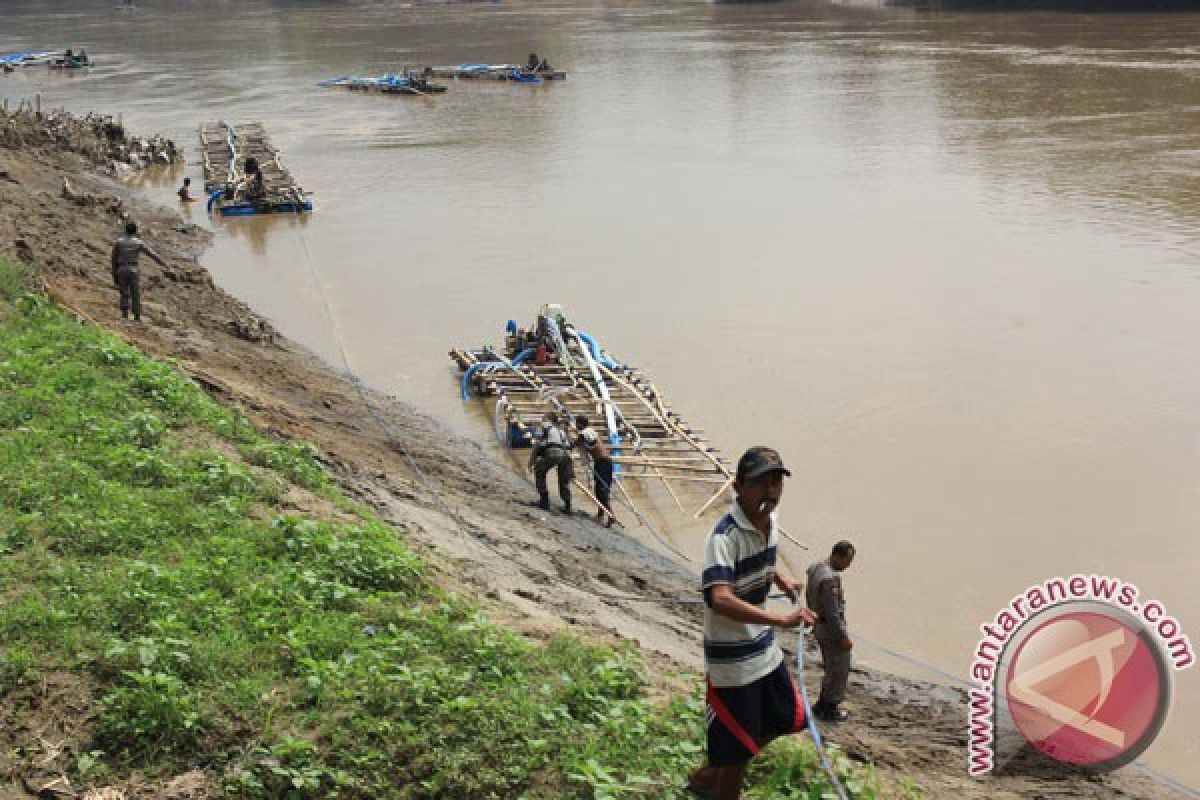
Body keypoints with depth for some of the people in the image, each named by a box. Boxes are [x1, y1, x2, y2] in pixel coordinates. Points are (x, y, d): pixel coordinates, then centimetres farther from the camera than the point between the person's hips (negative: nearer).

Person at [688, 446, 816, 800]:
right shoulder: (725, 535, -25)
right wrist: (780, 619, -45)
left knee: (789, 719, 22)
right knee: (739, 751, 3)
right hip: (731, 660, -9)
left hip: (766, 650, 9)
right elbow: (720, 599, -39)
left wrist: (778, 578, 8)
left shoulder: (769, 523, 1)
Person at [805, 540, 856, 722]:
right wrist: (843, 637, -19)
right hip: (832, 630, -10)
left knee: (833, 668, 22)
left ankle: (824, 704, 30)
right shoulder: (830, 578, -28)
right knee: (839, 671, 5)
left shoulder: (816, 568, 3)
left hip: (820, 627, 10)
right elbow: (833, 612, -26)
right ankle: (830, 709, 15)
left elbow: (809, 596, 16)